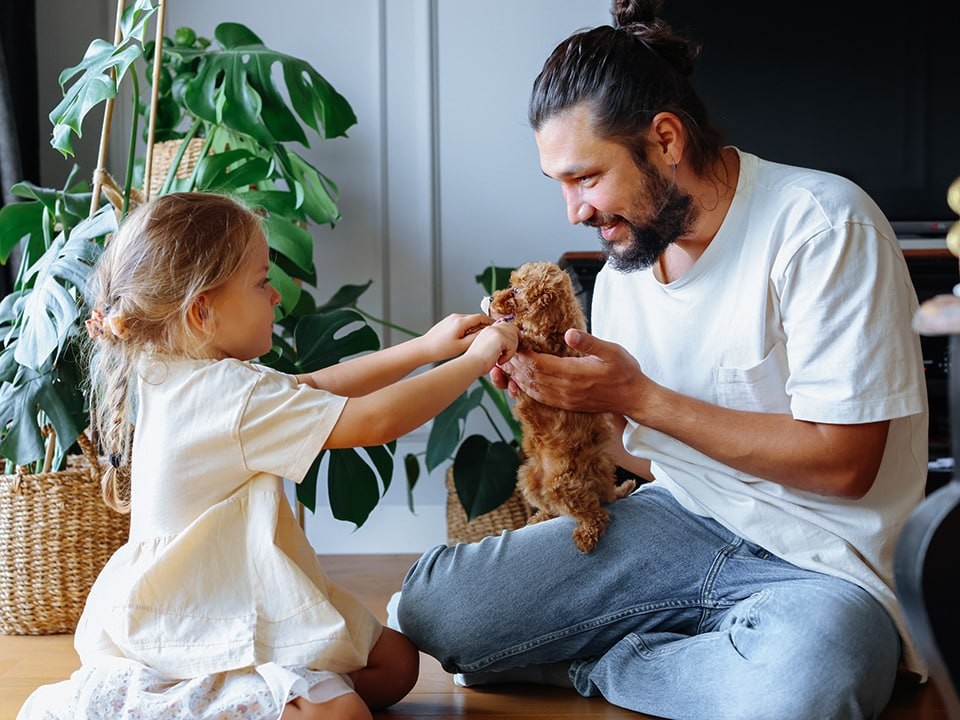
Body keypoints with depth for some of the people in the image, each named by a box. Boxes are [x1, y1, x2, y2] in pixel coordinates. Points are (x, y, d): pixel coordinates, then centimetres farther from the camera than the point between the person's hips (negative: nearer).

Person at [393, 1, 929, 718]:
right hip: (679, 524, 5)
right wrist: (563, 386, -6)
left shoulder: (824, 225, -15)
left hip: (820, 563, -5)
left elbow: (843, 464, -18)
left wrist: (638, 397, -18)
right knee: (430, 606, -12)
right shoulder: (621, 273, 6)